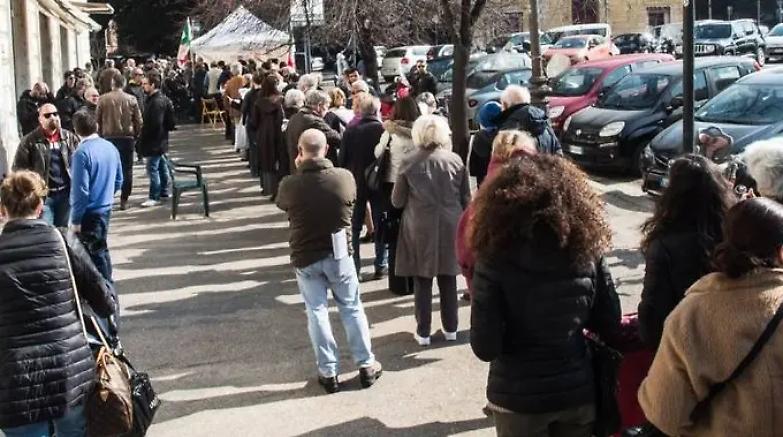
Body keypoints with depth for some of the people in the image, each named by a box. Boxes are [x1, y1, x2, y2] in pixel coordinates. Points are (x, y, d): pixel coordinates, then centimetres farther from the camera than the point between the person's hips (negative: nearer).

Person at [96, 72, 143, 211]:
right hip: (127, 137, 0)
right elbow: (138, 121, 0)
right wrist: (135, 135, 13)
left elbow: (97, 119, 1)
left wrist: (100, 134, 13)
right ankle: (124, 200, 7)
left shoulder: (103, 99, -4)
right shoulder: (131, 100, -2)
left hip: (108, 137, 0)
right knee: (126, 169, 7)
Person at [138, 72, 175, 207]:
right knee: (162, 166, 18)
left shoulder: (157, 102, -21)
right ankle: (164, 192, 28)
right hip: (160, 139, 11)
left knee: (152, 168, -7)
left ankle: (154, 197, -4)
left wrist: (143, 137, -15)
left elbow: (155, 124, -26)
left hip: (154, 141, -11)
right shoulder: (162, 98, 10)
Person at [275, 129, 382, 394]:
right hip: (338, 254, 1)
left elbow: (282, 204, 7)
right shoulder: (344, 177, -13)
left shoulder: (290, 184, -16)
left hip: (305, 257, -1)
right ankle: (366, 365, 21)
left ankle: (328, 372, 13)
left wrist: (299, 171, 13)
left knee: (317, 312, 9)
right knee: (352, 308, 14)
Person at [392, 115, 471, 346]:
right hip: (450, 226, 2)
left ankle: (423, 332, 12)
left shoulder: (409, 162, -9)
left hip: (420, 228, -2)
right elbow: (466, 198, 3)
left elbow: (397, 201, -2)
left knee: (422, 281, 8)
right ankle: (450, 328, 22)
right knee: (448, 279, 14)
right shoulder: (455, 160, -4)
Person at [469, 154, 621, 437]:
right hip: (579, 392, 3)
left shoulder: (496, 260, -18)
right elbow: (610, 325, 0)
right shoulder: (588, 250, -9)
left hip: (518, 398, -2)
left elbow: (485, 347, -18)